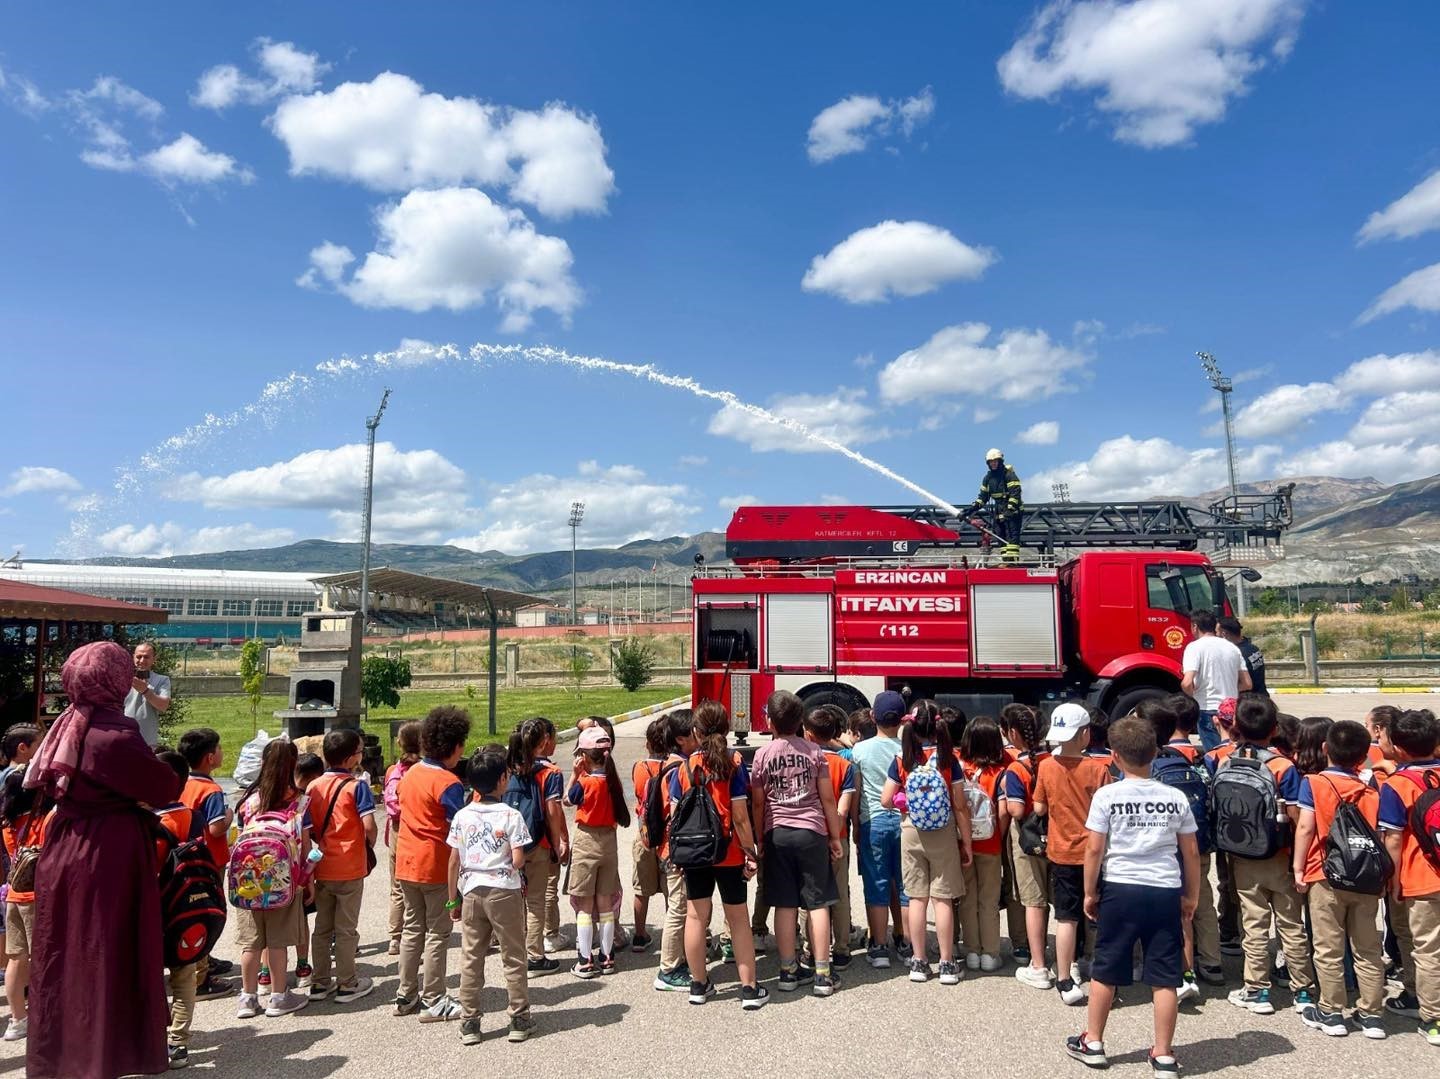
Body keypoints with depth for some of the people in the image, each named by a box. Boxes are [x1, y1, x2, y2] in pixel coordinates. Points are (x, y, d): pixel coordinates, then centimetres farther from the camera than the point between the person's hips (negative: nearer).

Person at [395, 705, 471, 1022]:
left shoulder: (409, 774, 6)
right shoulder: (448, 782, -18)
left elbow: (402, 814, 13)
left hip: (407, 862, 7)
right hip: (436, 865, -7)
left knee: (412, 929, 17)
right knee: (437, 933, 4)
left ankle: (406, 996, 25)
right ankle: (434, 1002, 11)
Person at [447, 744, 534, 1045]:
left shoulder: (462, 816, -1)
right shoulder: (511, 816, -11)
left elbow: (453, 861, 1)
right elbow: (518, 860, -14)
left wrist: (454, 899, 9)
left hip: (472, 892, 3)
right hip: (504, 892, -3)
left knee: (470, 960, 12)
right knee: (513, 958, 9)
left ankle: (469, 1023, 18)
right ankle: (519, 1020, 17)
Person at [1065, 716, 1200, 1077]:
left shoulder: (1107, 795, -7)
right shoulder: (1175, 797, 1)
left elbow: (1094, 849, -7)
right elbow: (1191, 852, 7)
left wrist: (1090, 892, 5)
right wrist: (1192, 895, 19)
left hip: (1121, 890, -2)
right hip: (1165, 892, 2)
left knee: (1104, 972, 12)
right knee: (1164, 978, 11)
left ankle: (1092, 1043, 25)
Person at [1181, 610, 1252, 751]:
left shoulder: (1195, 647, -10)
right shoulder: (1232, 647, 10)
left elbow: (1187, 683, -21)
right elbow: (1247, 684, 12)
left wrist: (1192, 697, -1)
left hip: (1208, 709, -6)